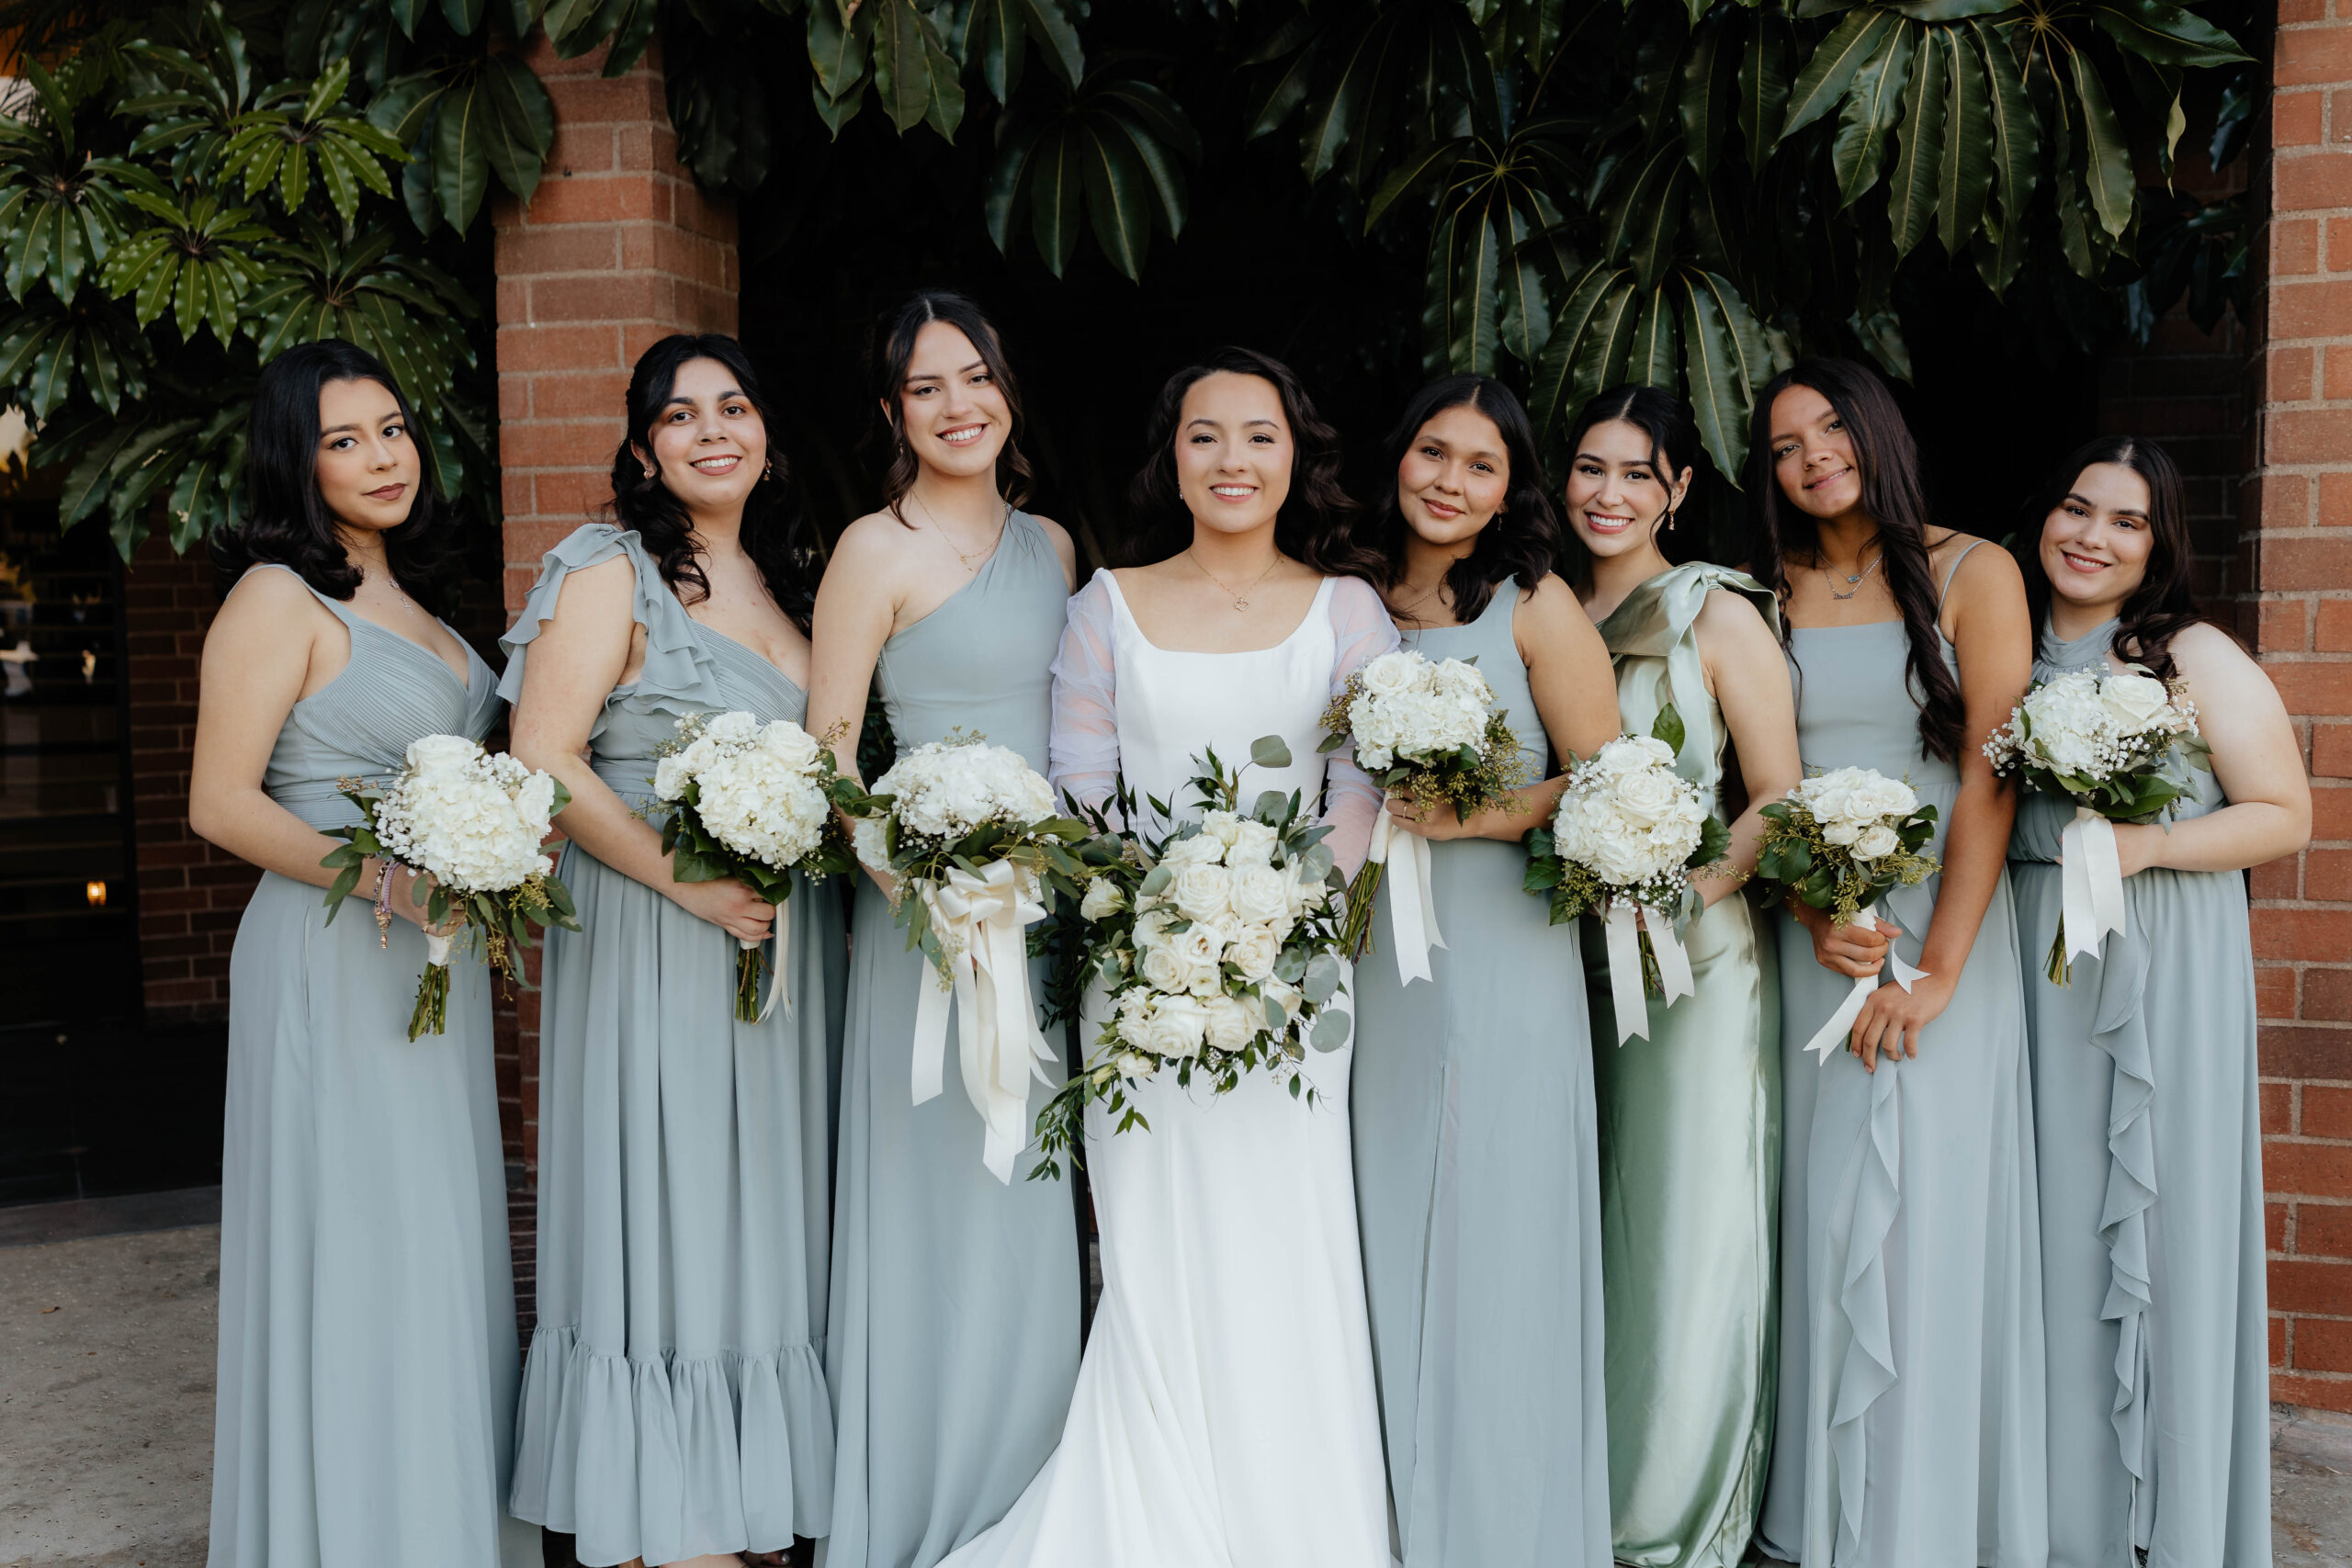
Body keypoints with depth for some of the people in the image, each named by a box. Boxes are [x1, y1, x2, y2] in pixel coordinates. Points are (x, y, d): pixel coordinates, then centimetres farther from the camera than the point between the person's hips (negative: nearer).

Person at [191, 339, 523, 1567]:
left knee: (439, 1245, 14)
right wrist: (385, 878, -24)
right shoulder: (279, 596, -8)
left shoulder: (407, 597, 15)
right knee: (353, 1248, -1)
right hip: (331, 961, -8)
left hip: (434, 960, 8)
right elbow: (221, 801, -14)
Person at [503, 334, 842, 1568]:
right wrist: (690, 884, -19)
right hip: (649, 939, -6)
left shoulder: (783, 580, 14)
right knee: (662, 1200, 1)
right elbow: (543, 761, -13)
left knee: (762, 1203, 12)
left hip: (784, 934, 7)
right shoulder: (611, 571, -6)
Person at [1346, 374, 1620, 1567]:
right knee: (1389, 1249, 9)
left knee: (1493, 1247, 1)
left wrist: (1480, 816, -16)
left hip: (1500, 955, -4)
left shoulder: (1533, 604, -1)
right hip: (1373, 964, 4)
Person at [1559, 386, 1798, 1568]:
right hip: (1571, 961, 4)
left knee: (1686, 1234, 0)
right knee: (1581, 1234, 9)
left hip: (1693, 959, -4)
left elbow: (1778, 801, -6)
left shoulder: (1719, 613, -4)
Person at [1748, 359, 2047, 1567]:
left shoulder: (1971, 573, 0)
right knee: (1825, 1214, 5)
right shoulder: (1770, 597, 9)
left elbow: (1990, 778, -8)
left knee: (1929, 1214, -2)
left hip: (1947, 925, -3)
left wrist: (1936, 971, -15)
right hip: (1814, 937, 3)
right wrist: (1813, 914, -12)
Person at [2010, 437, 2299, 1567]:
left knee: (2161, 1224, 0)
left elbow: (2284, 816, -3)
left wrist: (2151, 845, -18)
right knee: (2050, 1225, 7)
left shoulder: (2197, 658, -2)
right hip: (2030, 967, 4)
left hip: (2163, 972, -4)